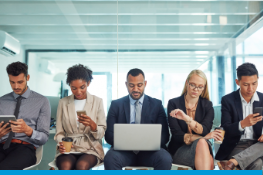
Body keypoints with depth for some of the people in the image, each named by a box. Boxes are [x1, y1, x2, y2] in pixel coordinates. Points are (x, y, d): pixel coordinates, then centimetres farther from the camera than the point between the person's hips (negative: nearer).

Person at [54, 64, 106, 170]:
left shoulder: (97, 102, 7)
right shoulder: (63, 102, 12)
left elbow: (101, 134, 4)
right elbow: (59, 132, 11)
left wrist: (92, 124, -18)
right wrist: (61, 144, -11)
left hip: (90, 148, -1)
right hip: (68, 149, 1)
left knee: (81, 166, -34)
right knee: (65, 166, -33)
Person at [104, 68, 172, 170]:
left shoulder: (156, 104, 11)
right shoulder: (116, 105, 11)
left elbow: (164, 135, 6)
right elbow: (109, 134, 6)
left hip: (149, 151, 0)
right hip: (124, 151, 0)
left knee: (165, 159, -31)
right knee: (110, 158, -32)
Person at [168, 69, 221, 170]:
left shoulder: (207, 105, 9)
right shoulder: (173, 104, 3)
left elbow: (204, 130, -10)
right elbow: (176, 135, -6)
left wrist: (187, 118, -28)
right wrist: (202, 137, -17)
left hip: (202, 149, 2)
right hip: (179, 150, -2)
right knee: (201, 142, -34)